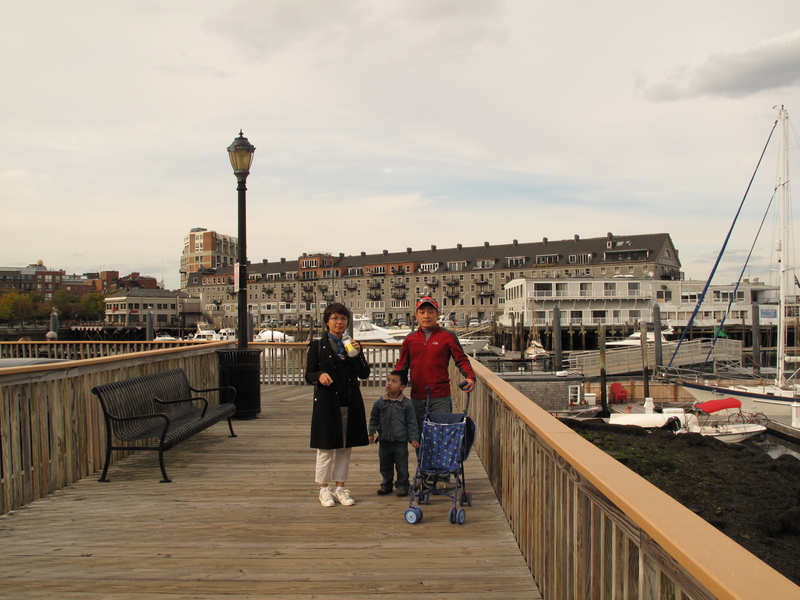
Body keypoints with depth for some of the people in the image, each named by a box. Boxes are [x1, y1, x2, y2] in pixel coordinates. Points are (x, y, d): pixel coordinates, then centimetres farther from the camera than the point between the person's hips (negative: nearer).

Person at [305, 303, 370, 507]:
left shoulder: (352, 344, 9)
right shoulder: (317, 345, 0)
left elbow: (364, 374, 3)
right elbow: (309, 375, -1)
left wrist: (357, 354, -13)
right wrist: (320, 375, -23)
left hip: (350, 403, 4)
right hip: (327, 403, -3)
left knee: (345, 448, 10)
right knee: (326, 448, 3)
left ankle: (340, 488, 23)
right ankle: (324, 490, 18)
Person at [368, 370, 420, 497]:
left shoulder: (407, 404, -5)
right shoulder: (380, 402, 1)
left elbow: (412, 422, -2)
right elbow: (374, 419, 10)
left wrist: (414, 438, -6)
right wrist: (372, 433, 2)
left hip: (401, 441, -3)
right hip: (384, 441, 3)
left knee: (401, 466, 4)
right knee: (385, 465, 13)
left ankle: (402, 486, 19)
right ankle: (386, 484, 29)